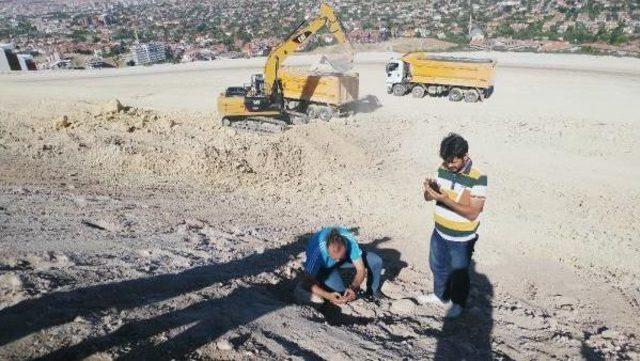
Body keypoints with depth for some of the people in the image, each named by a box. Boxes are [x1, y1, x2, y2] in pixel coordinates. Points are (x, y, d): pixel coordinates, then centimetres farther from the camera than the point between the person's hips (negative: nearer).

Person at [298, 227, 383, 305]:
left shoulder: (350, 239, -35)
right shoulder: (318, 250, -42)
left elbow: (360, 269, -26)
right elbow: (307, 282, -36)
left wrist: (353, 288, -44)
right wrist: (328, 296, -47)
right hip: (324, 266, -3)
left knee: (376, 261, -12)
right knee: (341, 294, -24)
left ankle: (372, 291, 15)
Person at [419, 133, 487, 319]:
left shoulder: (478, 178, -24)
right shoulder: (443, 169, -6)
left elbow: (472, 213, -27)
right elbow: (429, 197, 2)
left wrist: (445, 199, -36)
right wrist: (429, 188, -22)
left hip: (461, 239, -5)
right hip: (439, 233, 6)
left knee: (458, 273, 17)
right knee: (437, 266, 25)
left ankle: (458, 303, 43)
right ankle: (440, 295, 50)